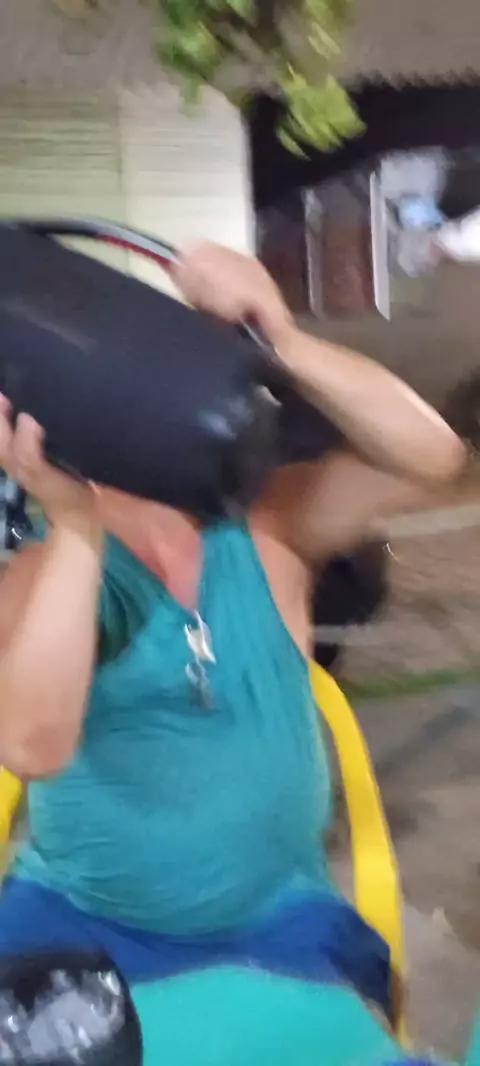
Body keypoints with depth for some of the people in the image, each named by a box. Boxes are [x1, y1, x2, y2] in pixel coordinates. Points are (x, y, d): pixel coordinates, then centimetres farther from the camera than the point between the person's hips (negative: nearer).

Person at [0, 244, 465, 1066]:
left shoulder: (266, 525, -6)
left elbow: (428, 457, -18)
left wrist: (279, 339, -31)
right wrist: (74, 527, -32)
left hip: (274, 918, 1)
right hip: (74, 917, 0)